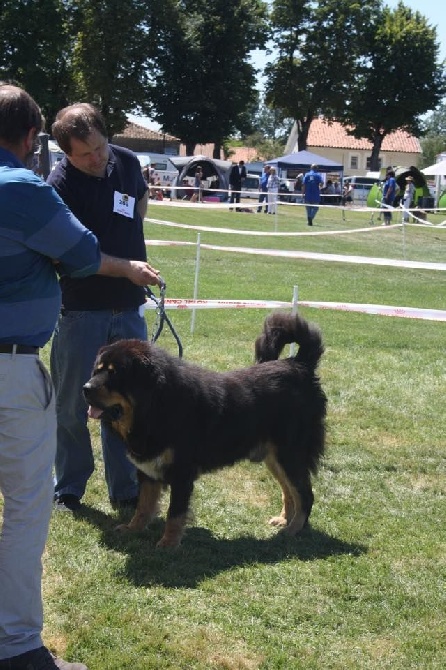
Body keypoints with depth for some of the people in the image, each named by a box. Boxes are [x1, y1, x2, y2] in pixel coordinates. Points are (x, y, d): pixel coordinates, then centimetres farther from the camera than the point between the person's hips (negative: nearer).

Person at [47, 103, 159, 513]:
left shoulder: (127, 161, -1)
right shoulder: (60, 185, -18)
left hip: (129, 306, 5)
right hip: (81, 309, -5)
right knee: (72, 405, 7)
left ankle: (125, 490, 23)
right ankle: (68, 490, 22)